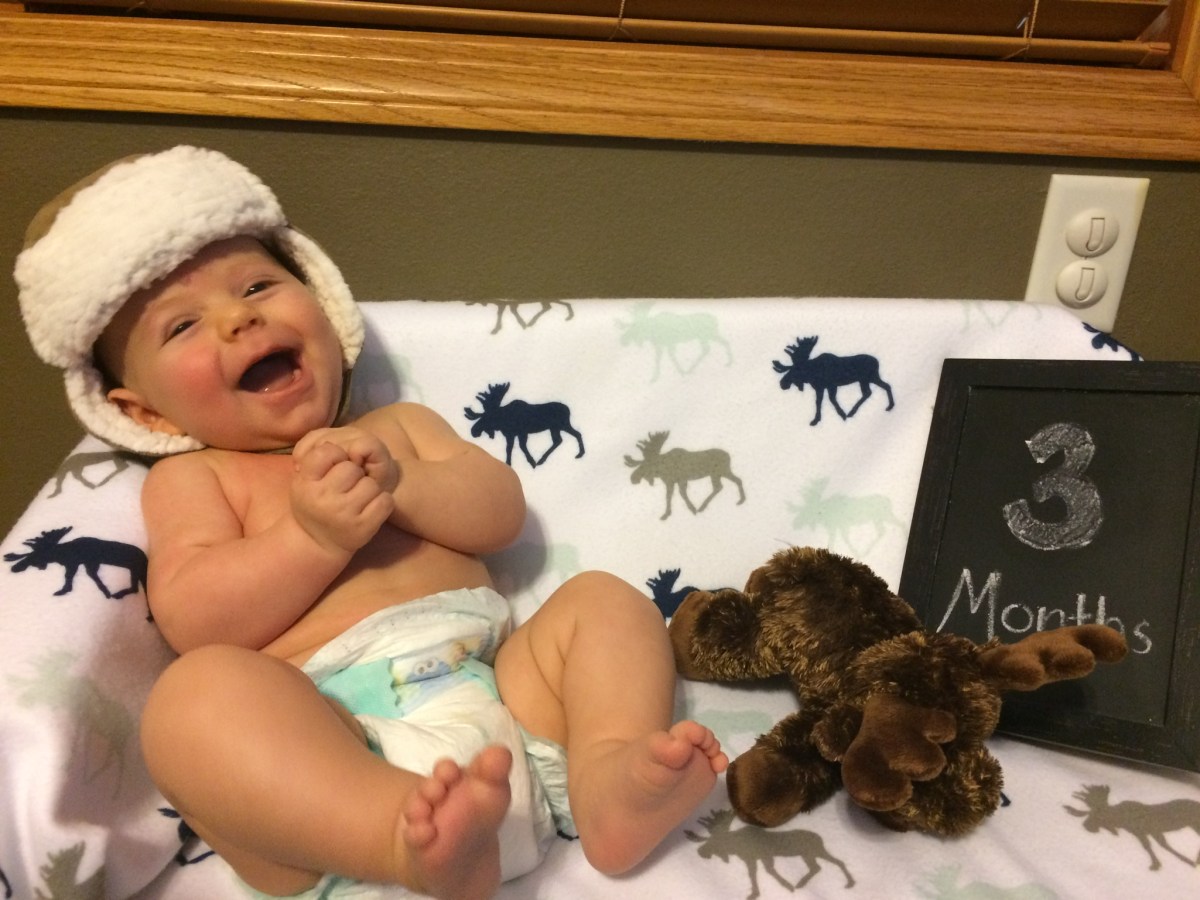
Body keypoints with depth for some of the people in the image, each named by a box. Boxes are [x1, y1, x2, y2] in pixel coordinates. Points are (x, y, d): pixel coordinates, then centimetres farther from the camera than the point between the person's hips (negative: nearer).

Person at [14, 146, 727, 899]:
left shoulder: (394, 428, 26)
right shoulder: (190, 478, 17)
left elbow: (501, 511, 11)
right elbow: (193, 621, 0)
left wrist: (398, 483, -7)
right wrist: (313, 538, -12)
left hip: (494, 685, 4)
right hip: (335, 737, -4)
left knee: (603, 599, -6)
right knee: (195, 694, -28)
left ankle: (610, 773, -32)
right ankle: (410, 836, -48)